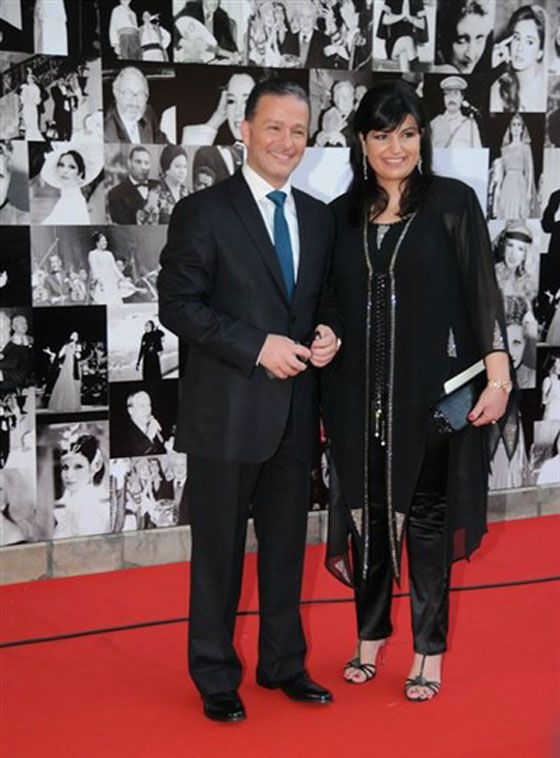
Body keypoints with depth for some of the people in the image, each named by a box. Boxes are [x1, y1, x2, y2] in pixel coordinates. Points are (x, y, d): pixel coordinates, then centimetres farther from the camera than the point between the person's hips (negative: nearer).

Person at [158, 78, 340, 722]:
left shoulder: (317, 217, 10)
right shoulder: (203, 212, -8)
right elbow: (178, 306, -12)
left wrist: (325, 334, -4)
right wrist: (259, 347, -18)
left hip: (295, 411, 5)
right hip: (228, 413, -5)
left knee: (286, 545, 15)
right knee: (220, 550, 6)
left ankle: (283, 663, 31)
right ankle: (216, 678, 20)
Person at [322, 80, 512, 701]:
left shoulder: (452, 202, -2)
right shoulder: (343, 214, 7)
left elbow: (482, 291, -4)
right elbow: (334, 306, 10)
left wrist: (498, 374, -11)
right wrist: (326, 397, 9)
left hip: (432, 390, -3)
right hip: (360, 393, 3)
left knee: (427, 512, 6)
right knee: (367, 510, 11)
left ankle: (429, 650, 18)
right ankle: (371, 633, 28)